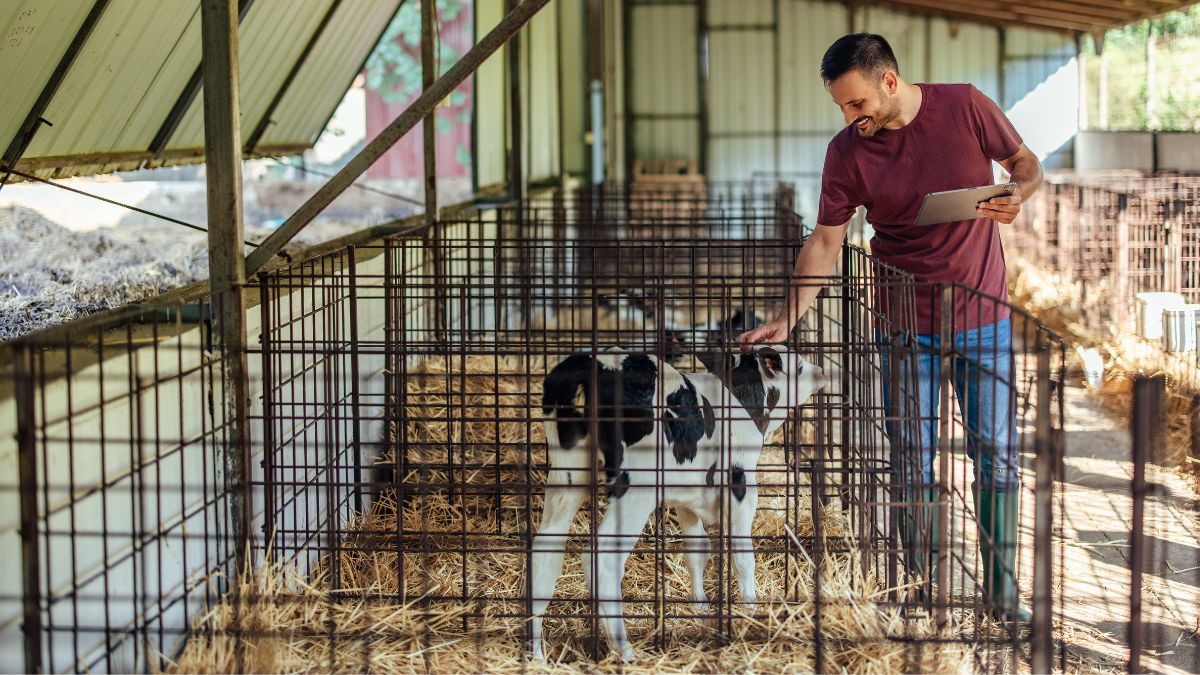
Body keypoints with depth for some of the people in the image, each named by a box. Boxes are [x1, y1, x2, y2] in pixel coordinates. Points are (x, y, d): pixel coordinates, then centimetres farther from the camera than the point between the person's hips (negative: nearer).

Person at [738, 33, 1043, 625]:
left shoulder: (966, 108, -8)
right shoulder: (847, 152, -6)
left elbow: (1026, 164, 5)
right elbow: (825, 242, -4)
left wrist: (1018, 194, -17)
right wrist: (787, 319, -12)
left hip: (983, 319, 0)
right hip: (906, 326, 0)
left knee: (997, 457, 4)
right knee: (913, 464, 2)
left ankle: (1003, 595, 16)